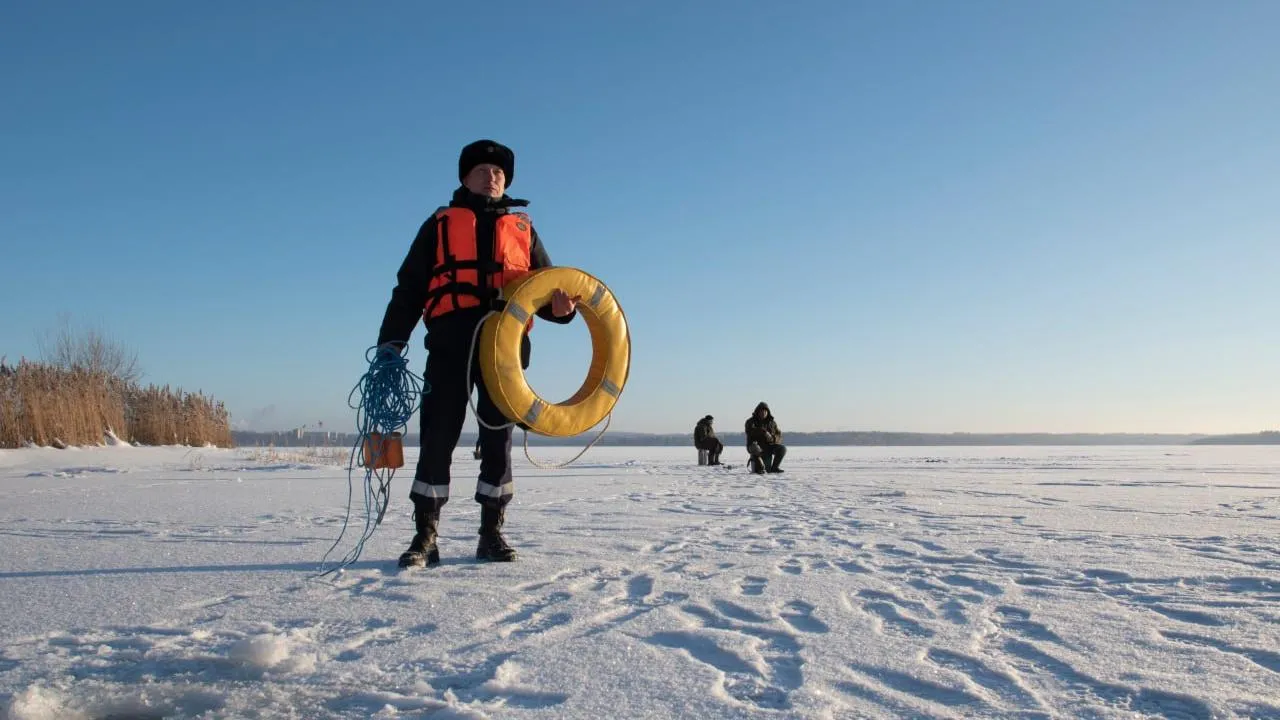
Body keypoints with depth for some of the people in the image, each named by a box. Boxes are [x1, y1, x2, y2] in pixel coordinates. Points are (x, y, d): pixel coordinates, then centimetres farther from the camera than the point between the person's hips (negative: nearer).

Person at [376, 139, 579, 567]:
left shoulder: (523, 230, 23)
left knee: (498, 437, 3)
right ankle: (425, 536, 1)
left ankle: (492, 533, 10)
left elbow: (546, 288, 19)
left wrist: (560, 306, -6)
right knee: (438, 436, -5)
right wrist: (390, 343, -1)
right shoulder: (440, 224, 18)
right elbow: (408, 288, 11)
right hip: (450, 342, -1)